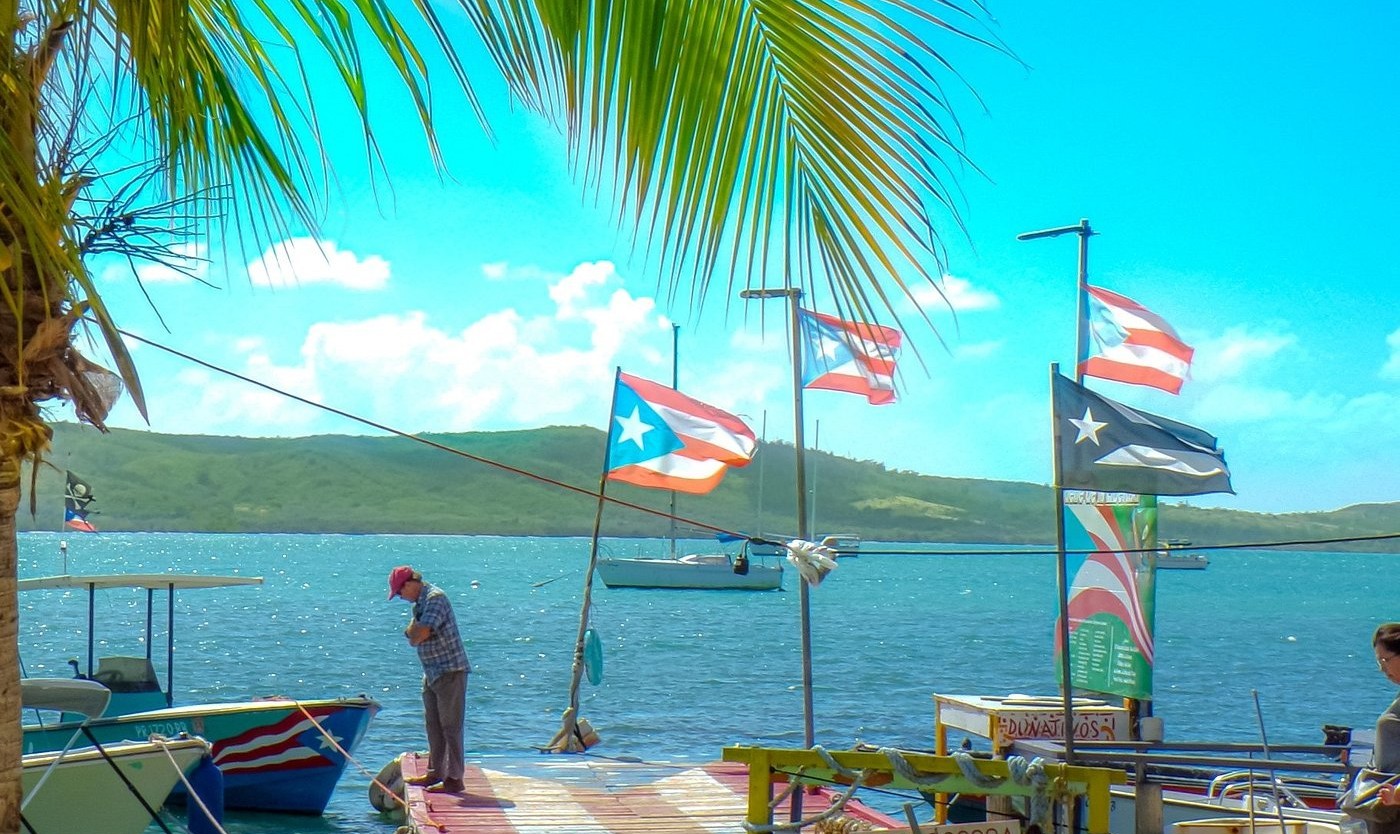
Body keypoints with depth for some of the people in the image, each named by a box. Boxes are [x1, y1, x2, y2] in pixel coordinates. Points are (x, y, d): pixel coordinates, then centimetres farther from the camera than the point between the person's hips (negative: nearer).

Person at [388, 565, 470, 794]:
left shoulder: (435, 598, -17)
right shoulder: (420, 602, 14)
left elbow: (417, 636, -24)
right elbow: (411, 635, 13)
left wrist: (414, 631, -3)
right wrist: (415, 632, -8)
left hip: (450, 671, -10)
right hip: (432, 673, 10)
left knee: (450, 726, -8)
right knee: (433, 725, 16)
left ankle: (454, 778, -6)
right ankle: (435, 772, 25)